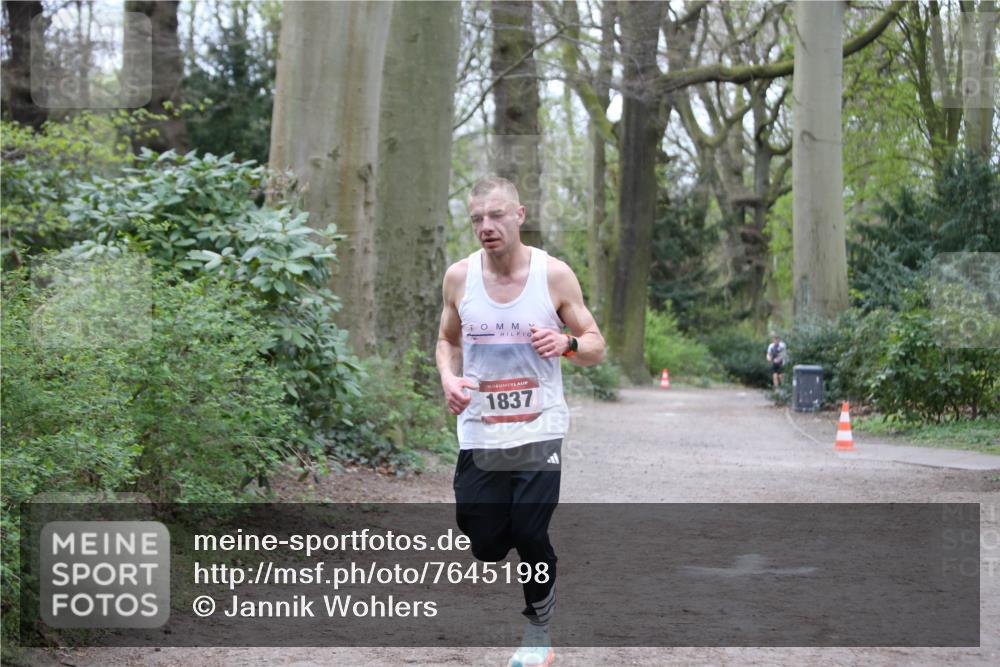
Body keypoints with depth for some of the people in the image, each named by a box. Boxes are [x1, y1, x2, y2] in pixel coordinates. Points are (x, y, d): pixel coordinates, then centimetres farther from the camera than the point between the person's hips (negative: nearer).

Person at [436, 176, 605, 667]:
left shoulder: (554, 275, -5)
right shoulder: (459, 277, 1)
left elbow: (596, 348, 2)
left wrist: (566, 343, -20)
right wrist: (448, 378, -5)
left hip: (538, 429, -2)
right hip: (478, 432, 2)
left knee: (530, 535, -10)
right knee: (485, 546, -1)